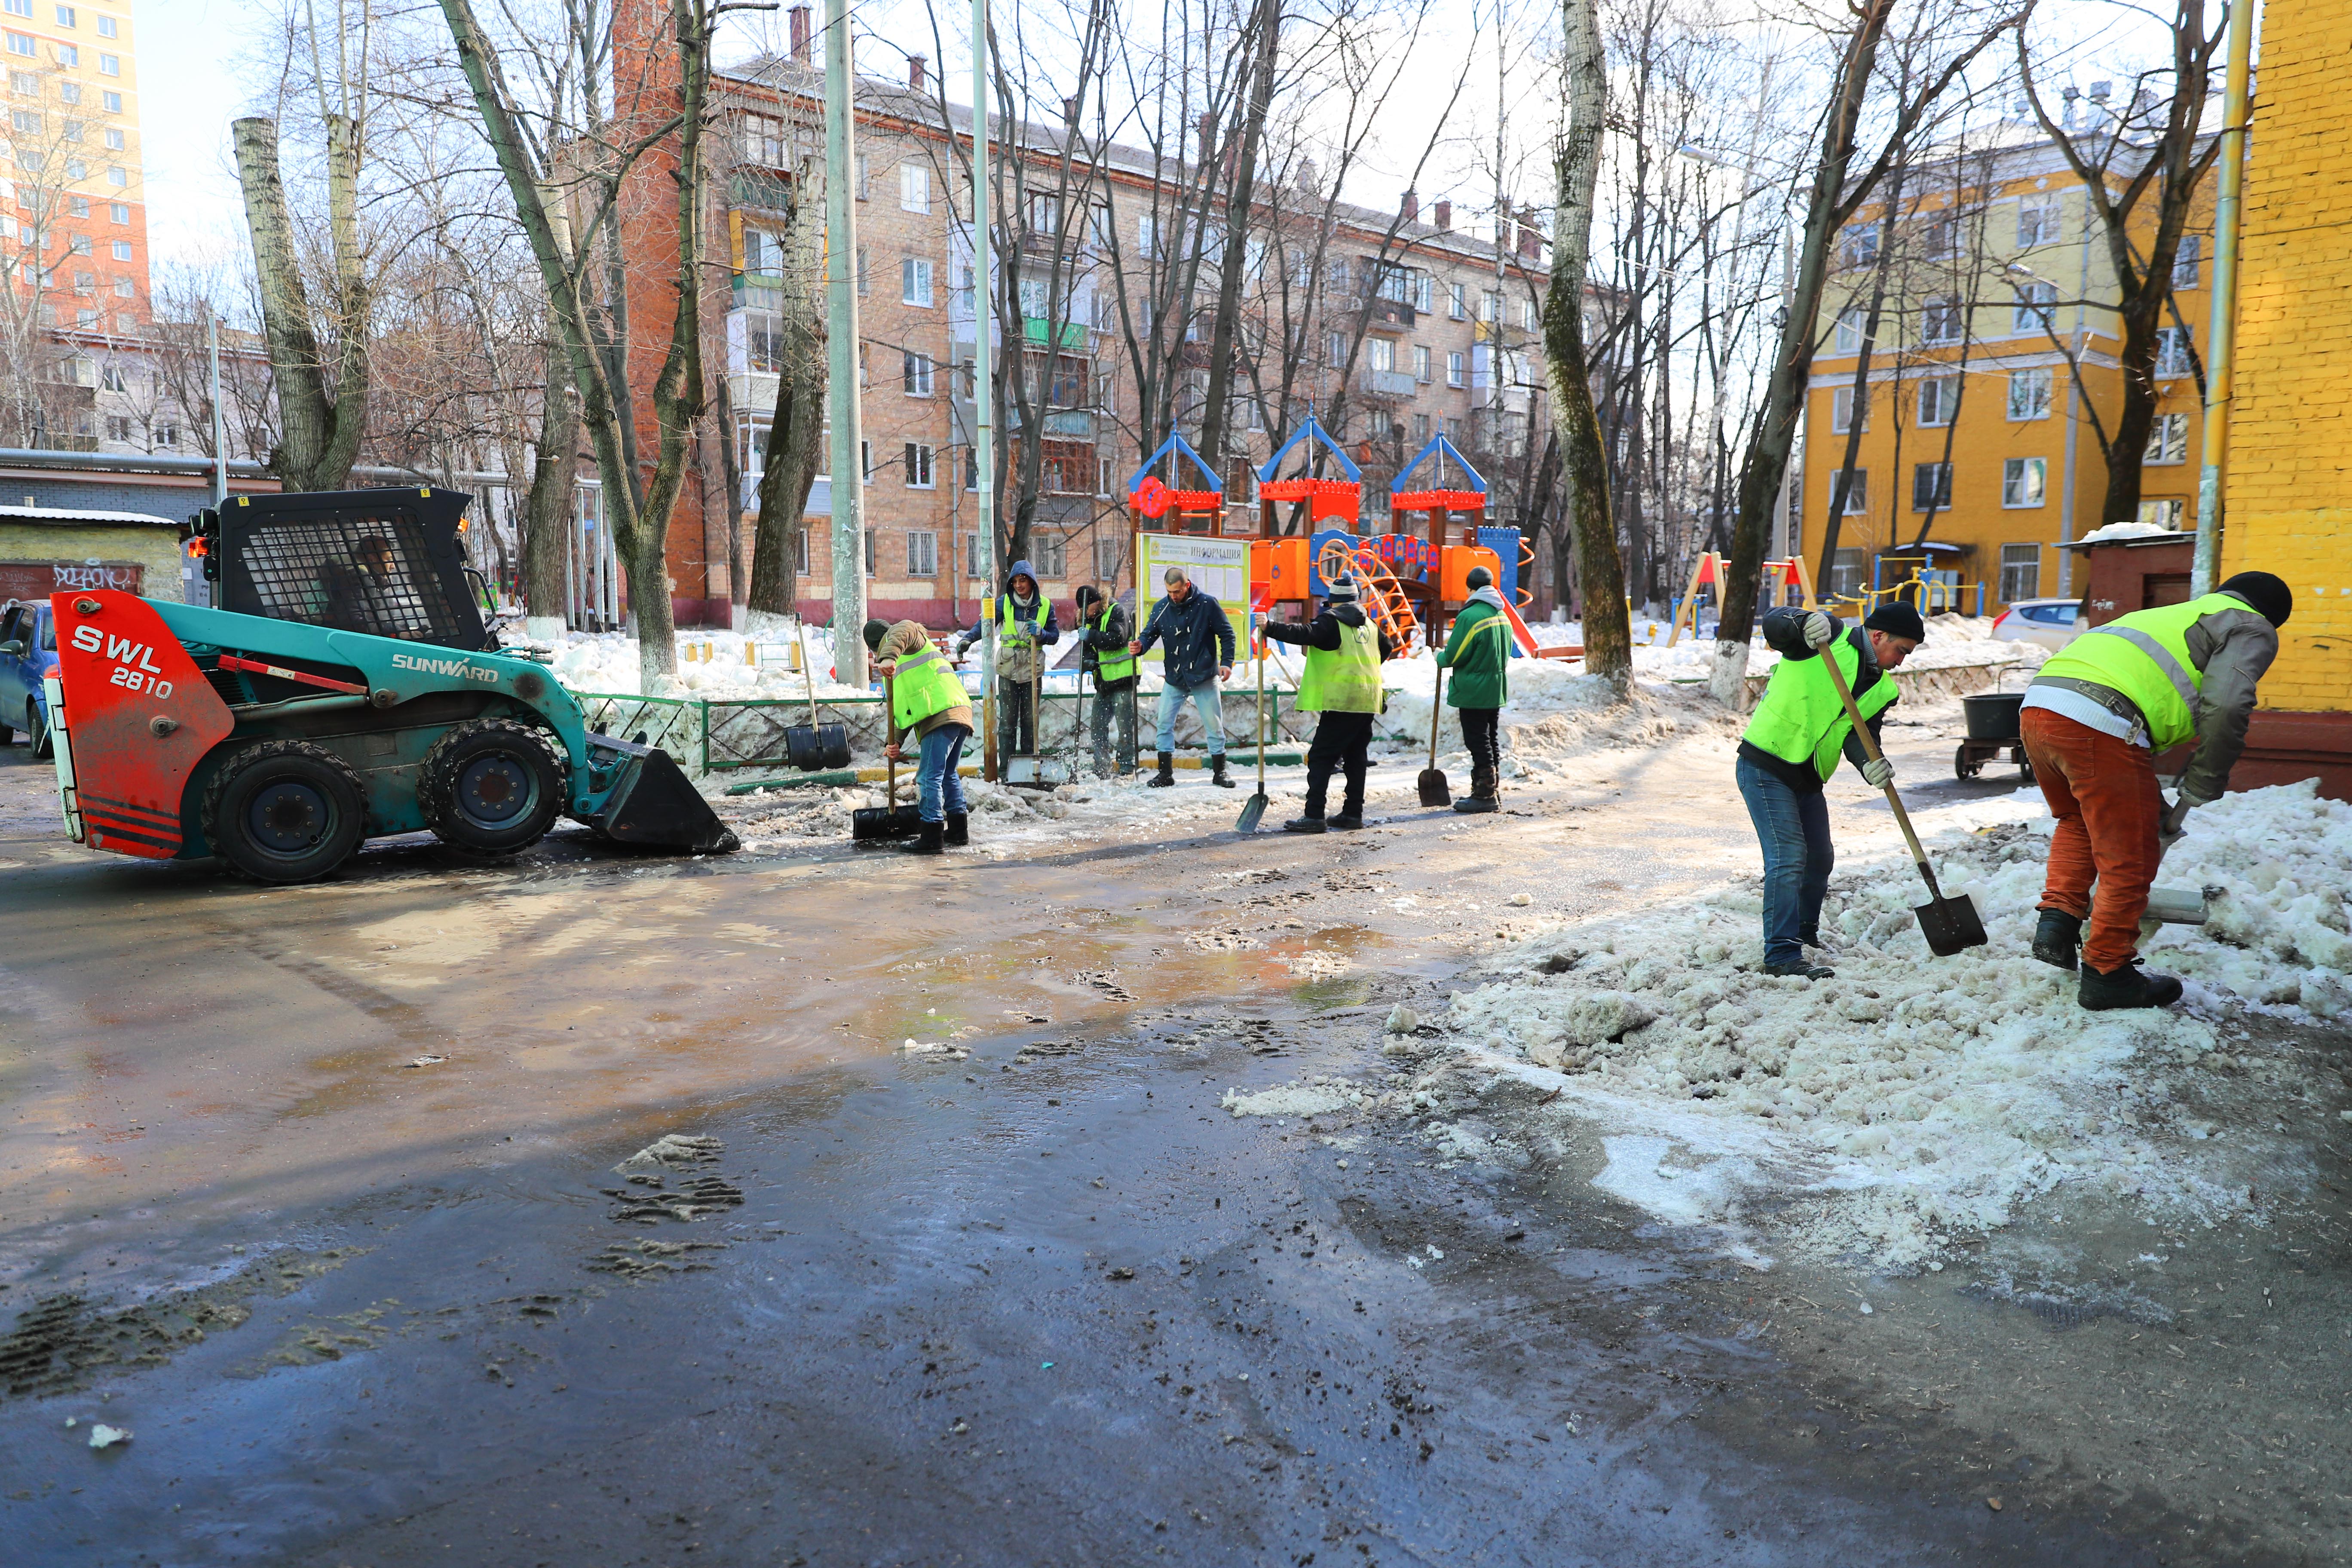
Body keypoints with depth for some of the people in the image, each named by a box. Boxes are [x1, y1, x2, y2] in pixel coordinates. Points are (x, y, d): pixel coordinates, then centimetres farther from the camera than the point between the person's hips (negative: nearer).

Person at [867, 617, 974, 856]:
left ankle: (933, 838, -11)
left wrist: (889, 657, -36)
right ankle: (958, 830, 30)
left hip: (941, 715, -10)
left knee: (930, 777, -10)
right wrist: (896, 742, 14)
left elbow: (904, 631, -18)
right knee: (948, 773, 22)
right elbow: (900, 708, 27)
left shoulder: (897, 636, 11)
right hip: (961, 713, 10)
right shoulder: (901, 667, 36)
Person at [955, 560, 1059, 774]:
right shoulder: (1005, 602, 0)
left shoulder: (1045, 606, 2)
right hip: (1008, 670, -1)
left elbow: (1055, 636, 6)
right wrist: (968, 640, -22)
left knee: (1030, 720, 7)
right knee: (1007, 720, -1)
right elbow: (985, 622, -6)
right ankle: (1005, 767, 2)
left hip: (1032, 670, 1)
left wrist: (1040, 634, -16)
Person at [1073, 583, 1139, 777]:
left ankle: (1127, 767, 3)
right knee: (1098, 725, 6)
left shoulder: (1117, 611, -7)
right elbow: (1087, 646, 16)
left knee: (1125, 725, -4)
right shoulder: (1089, 619, 15)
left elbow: (1118, 639, -20)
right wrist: (1089, 659, -5)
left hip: (1122, 678, -8)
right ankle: (1102, 770, 11)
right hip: (1103, 681, 8)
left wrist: (1091, 636, -22)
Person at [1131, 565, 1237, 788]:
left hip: (1204, 678, -2)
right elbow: (1150, 634, 0)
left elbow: (1227, 634, -2)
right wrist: (1140, 646, -23)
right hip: (1174, 679, 2)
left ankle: (1220, 772, 18)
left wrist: (1226, 662, -12)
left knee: (1214, 725, 5)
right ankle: (1166, 773, 9)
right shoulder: (1161, 608, -1)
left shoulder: (1207, 604, -8)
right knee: (1165, 724, 0)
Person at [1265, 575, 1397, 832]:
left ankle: (1314, 816, -13)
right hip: (1367, 702, 8)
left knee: (1320, 757, -7)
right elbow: (1387, 648, 34)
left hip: (1341, 702, -8)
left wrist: (1271, 628, -24)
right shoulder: (1369, 625, 18)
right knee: (1355, 757, 15)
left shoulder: (1331, 621, -6)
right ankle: (1353, 813, 17)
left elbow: (1305, 634, -23)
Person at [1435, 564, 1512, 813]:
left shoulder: (1469, 617, -18)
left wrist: (1440, 658, 7)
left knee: (1479, 743, -4)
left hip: (1474, 692, -8)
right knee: (1491, 741, 15)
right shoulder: (1503, 616, 9)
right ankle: (1489, 791, 23)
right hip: (1497, 689, 8)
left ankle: (1484, 795, -1)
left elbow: (1454, 656, -16)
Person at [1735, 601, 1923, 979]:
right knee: (1789, 856, -15)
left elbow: (1858, 735, 0)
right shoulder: (1831, 637, -7)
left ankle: (1805, 935, 39)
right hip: (1766, 767, -8)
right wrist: (1801, 623, -39)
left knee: (1820, 859, 17)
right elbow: (1773, 625, -17)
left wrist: (1868, 764, -23)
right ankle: (1782, 955, -12)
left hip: (1808, 778, 8)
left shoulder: (1883, 690, 10)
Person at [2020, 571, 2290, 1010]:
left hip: (2036, 709, 8)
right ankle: (2107, 974, 17)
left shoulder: (2170, 616, 40)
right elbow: (2225, 709, -4)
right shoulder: (2252, 629, 16)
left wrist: (2155, 809, 42)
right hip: (2098, 724, -8)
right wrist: (2197, 794, 5)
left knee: (2078, 820, 33)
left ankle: (2057, 924, 21)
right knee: (2130, 858, 7)